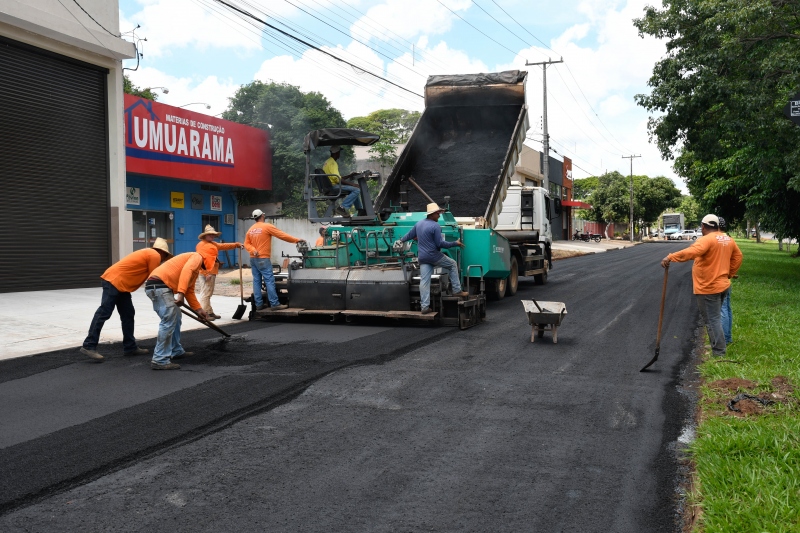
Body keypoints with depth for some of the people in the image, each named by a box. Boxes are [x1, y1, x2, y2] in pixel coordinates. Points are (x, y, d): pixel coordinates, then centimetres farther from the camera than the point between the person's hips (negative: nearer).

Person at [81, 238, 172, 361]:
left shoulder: (149, 253, 24)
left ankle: (130, 347, 14)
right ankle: (89, 346, -12)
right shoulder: (155, 255, -6)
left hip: (121, 283, 10)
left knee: (128, 314, 10)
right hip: (114, 280, -10)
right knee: (104, 313, -12)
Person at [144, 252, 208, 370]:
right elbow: (186, 271, -19)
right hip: (158, 285, -11)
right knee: (169, 321, -13)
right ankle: (159, 360, -13)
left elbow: (189, 292, 31)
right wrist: (181, 293, -28)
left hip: (159, 286, 11)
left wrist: (198, 309, 26)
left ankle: (176, 351, 31)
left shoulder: (196, 270, 29)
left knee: (175, 317, 21)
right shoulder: (197, 257, 0)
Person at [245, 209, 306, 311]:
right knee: (269, 281, -6)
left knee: (257, 281, 7)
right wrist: (296, 240, 0)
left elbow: (247, 244, 7)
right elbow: (282, 235, -7)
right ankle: (274, 304, -8)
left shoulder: (251, 230, 11)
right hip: (263, 259, -7)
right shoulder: (267, 227, -9)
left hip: (253, 259, 7)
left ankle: (259, 304, 8)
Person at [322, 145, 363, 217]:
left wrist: (349, 175, 23)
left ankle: (360, 210, 18)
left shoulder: (328, 162, 22)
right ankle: (343, 208, -27)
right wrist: (352, 184, -17)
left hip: (331, 186, 11)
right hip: (333, 187, -11)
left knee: (355, 189, 23)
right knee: (356, 190, -21)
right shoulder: (332, 163, -12)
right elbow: (337, 179, -21)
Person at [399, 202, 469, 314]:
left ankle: (424, 306, 3)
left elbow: (410, 235, 20)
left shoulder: (419, 223, 8)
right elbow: (440, 243, -17)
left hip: (422, 258, 7)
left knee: (424, 281, 4)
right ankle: (457, 291, 13)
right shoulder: (435, 226, -15)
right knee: (453, 264, 13)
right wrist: (455, 244, -10)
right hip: (433, 255, -7)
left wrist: (401, 241, 38)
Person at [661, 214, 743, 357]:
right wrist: (729, 274, 25)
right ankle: (718, 348, 28)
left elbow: (691, 252, -35)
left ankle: (718, 354, -1)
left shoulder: (707, 239, -18)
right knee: (714, 317, 21)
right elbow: (738, 257, 20)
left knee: (712, 320, -3)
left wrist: (670, 257, -40)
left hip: (708, 288, -9)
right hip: (722, 285, 9)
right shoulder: (728, 240, 9)